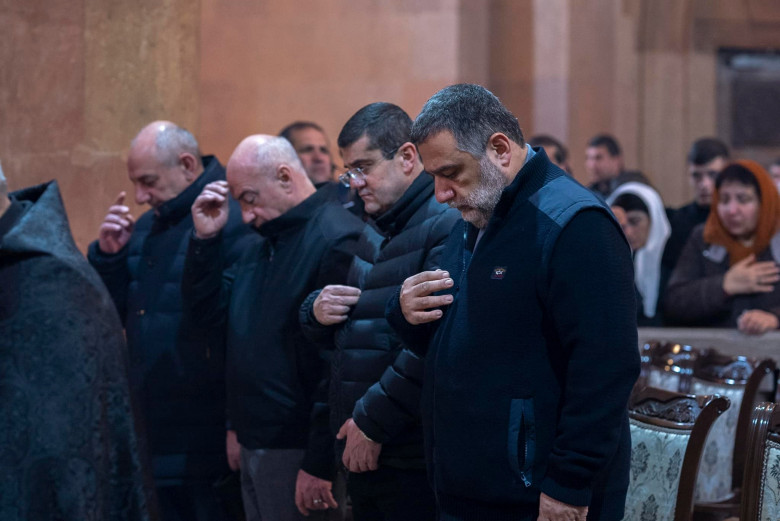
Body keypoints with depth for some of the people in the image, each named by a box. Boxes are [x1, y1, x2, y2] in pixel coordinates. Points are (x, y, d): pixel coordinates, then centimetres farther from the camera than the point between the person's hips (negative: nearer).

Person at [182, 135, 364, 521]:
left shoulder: (337, 240, -16)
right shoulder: (263, 246, 16)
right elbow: (209, 311, 15)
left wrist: (319, 463, -21)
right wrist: (205, 239, 2)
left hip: (297, 453, -9)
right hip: (255, 446, 9)